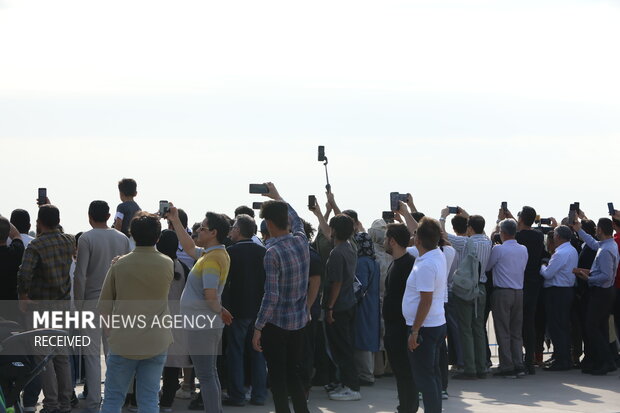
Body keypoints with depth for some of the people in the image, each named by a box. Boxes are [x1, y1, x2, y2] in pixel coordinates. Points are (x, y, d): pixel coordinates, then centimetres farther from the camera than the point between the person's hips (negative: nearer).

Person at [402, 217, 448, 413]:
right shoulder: (438, 256, 4)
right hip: (438, 325, 10)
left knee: (424, 377, -6)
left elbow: (426, 301, -24)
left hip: (424, 328, -10)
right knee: (433, 374, 16)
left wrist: (414, 331, -21)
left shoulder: (425, 265, -23)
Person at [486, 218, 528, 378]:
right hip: (519, 292, 6)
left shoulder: (498, 249, -12)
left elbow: (487, 267, -2)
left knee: (503, 332, 0)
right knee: (517, 332, 12)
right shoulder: (523, 250, 5)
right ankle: (518, 365, 11)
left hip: (502, 293, -6)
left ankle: (507, 367, -1)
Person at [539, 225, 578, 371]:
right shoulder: (573, 251, 12)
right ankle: (566, 359, 19)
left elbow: (548, 274, -19)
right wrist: (546, 266, 14)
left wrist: (542, 266, 0)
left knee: (556, 327, -6)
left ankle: (560, 361, -6)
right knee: (565, 326, 14)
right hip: (568, 289, 10)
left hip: (557, 293, -10)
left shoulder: (560, 253, -20)